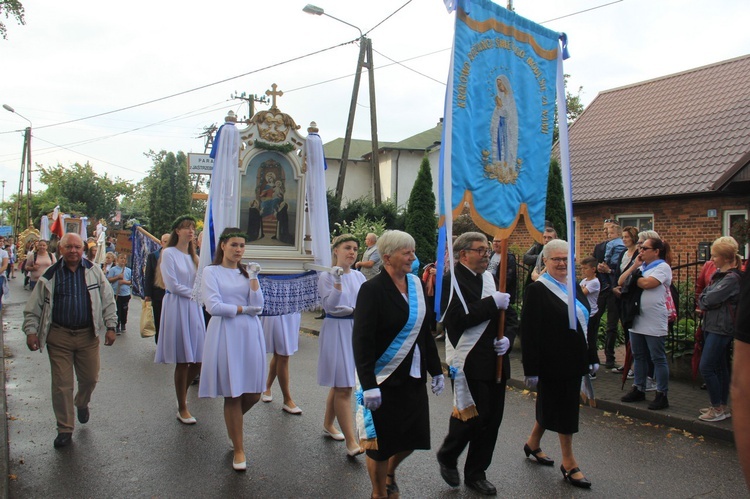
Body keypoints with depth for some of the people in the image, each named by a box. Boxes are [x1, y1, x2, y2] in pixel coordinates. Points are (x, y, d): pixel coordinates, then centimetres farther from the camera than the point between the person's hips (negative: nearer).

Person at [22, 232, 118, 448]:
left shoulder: (94, 271, 0)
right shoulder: (50, 275, -1)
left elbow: (108, 300, 5)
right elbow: (33, 307, 5)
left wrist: (110, 326, 0)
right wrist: (31, 331, -4)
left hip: (88, 335, 1)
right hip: (59, 336, -1)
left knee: (90, 378, 11)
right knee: (61, 384, 1)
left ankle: (82, 403, 45)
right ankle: (65, 429, 15)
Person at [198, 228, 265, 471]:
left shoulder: (247, 272, 12)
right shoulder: (211, 271, 2)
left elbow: (258, 306, 0)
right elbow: (214, 306, -10)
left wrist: (253, 278, -6)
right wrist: (243, 309, -5)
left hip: (249, 333, 4)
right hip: (225, 334, -4)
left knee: (253, 394, 6)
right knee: (232, 394, 1)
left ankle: (233, 423, 39)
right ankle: (238, 450, 18)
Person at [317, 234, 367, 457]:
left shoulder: (359, 277, 9)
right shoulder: (326, 277, -6)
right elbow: (330, 305, -17)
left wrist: (352, 309, -9)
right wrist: (337, 281, -27)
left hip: (355, 330, 6)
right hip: (336, 331, -6)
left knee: (339, 383, 15)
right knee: (343, 387, -7)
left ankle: (328, 424, 35)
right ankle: (351, 442, -3)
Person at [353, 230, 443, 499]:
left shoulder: (415, 283, 4)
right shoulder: (372, 289, -15)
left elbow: (425, 332, 10)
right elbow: (361, 341, -18)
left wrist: (436, 371, 11)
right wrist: (368, 385, -22)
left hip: (413, 376, 6)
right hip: (384, 380, -6)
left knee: (413, 436, 13)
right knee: (381, 442, 7)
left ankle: (390, 472, 43)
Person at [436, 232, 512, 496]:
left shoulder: (490, 278, 12)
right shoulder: (452, 281, -10)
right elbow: (455, 318, -24)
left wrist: (507, 338, -3)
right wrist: (492, 304, -22)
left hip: (495, 361, 7)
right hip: (469, 362, -7)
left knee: (492, 418, 11)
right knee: (472, 415, -2)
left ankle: (476, 473, 29)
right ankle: (447, 457, 27)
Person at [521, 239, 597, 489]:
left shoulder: (574, 287, 9)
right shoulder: (537, 290, -14)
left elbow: (586, 322, 16)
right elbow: (529, 332, -17)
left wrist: (592, 357, 13)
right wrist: (531, 369, -19)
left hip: (573, 360, 7)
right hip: (553, 362, -7)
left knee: (553, 405, 18)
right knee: (564, 409, 3)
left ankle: (533, 443, 38)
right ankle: (569, 463, 18)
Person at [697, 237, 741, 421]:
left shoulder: (732, 278, -15)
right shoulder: (718, 275, 14)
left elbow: (709, 300, -19)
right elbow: (703, 297, 13)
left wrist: (704, 299, 0)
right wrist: (706, 301, -6)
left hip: (721, 329, -9)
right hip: (712, 325, 9)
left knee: (706, 367, -9)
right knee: (720, 367, 14)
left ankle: (718, 409, 1)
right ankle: (722, 406, 22)